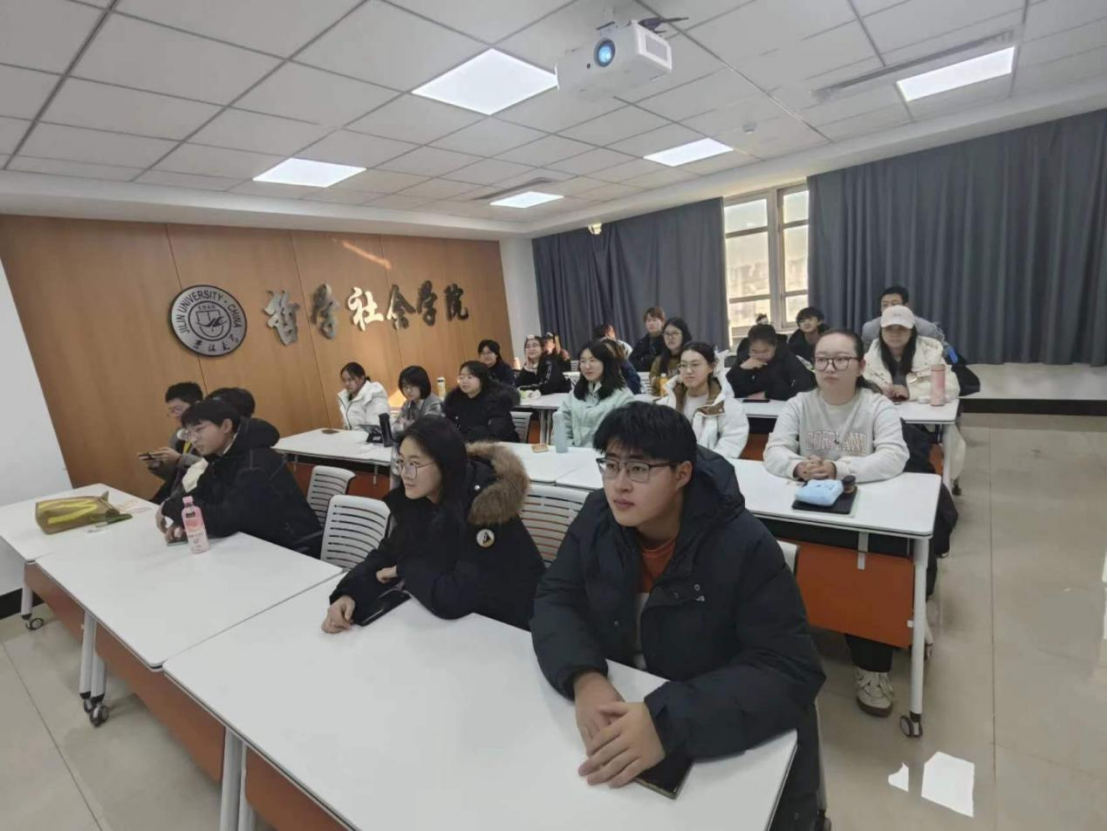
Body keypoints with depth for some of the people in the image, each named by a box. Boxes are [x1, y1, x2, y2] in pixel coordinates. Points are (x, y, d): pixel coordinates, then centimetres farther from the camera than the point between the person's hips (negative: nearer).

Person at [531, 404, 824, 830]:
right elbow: (555, 600, -8)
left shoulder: (744, 545, -23)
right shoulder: (598, 517, -10)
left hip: (729, 739, -2)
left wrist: (668, 723, -38)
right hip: (619, 708, 2)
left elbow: (790, 671, -25)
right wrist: (584, 677, -29)